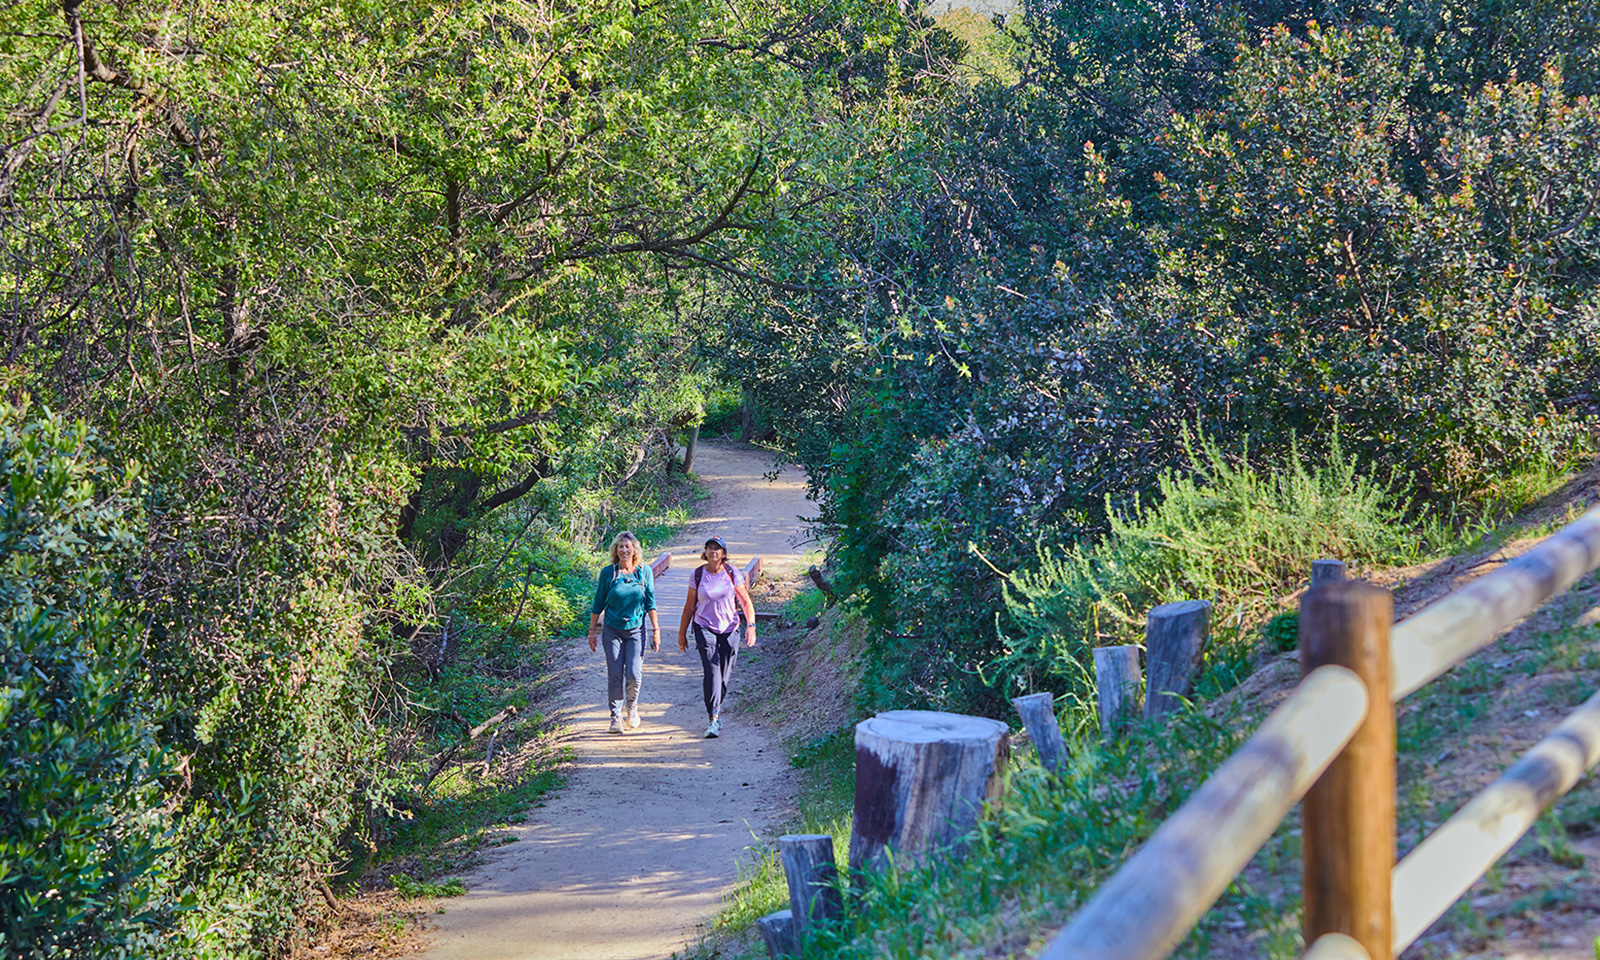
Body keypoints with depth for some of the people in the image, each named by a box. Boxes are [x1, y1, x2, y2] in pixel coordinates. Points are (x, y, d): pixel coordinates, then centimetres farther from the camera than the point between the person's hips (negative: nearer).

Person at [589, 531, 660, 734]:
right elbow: (598, 604, 5)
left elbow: (650, 603, 4)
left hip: (636, 629, 0)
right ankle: (616, 716, 13)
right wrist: (592, 631, 6)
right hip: (612, 630, 0)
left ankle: (631, 706, 19)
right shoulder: (608, 573, -2)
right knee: (615, 675, -1)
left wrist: (656, 630, 1)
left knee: (634, 673, -9)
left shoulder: (644, 572, 0)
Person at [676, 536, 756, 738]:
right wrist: (682, 634, 10)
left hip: (729, 629, 1)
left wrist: (751, 626, -13)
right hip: (705, 627, -1)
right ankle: (714, 720, -18)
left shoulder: (732, 574, -2)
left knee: (724, 675, 5)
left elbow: (746, 602, 1)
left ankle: (715, 709, 31)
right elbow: (689, 607, 7)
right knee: (712, 672, -16)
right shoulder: (697, 576, -2)